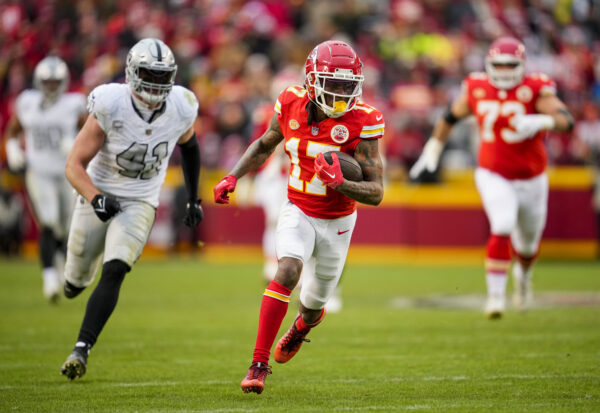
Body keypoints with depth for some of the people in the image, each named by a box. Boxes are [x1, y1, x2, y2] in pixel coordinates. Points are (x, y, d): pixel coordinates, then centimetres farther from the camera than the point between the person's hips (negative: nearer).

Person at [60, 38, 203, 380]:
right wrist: (95, 198, -35)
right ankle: (77, 278, 52)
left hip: (140, 204, 0)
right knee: (78, 280, 12)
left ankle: (82, 349, -21)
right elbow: (75, 165, -17)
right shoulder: (111, 108, -22)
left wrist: (194, 198, 15)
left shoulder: (181, 110, -13)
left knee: (113, 274, -22)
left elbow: (189, 145, 13)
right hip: (100, 197, 0)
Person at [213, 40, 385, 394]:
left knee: (313, 305, 13)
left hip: (337, 221, -1)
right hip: (298, 211, 1)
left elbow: (376, 192, -21)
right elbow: (265, 145, 11)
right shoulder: (292, 104, -12)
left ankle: (301, 327, 53)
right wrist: (233, 177, -1)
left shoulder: (361, 122, -21)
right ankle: (259, 364, -21)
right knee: (288, 271, -26)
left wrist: (340, 184, -39)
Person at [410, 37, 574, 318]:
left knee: (528, 242, 16)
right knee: (502, 228, -24)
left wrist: (541, 121, -45)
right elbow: (451, 116, 13)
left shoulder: (535, 90, -14)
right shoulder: (477, 90, -6)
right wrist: (434, 147, 15)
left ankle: (523, 274, 52)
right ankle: (496, 295, -17)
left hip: (531, 179, 1)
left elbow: (566, 120, -27)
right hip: (493, 176, 0)